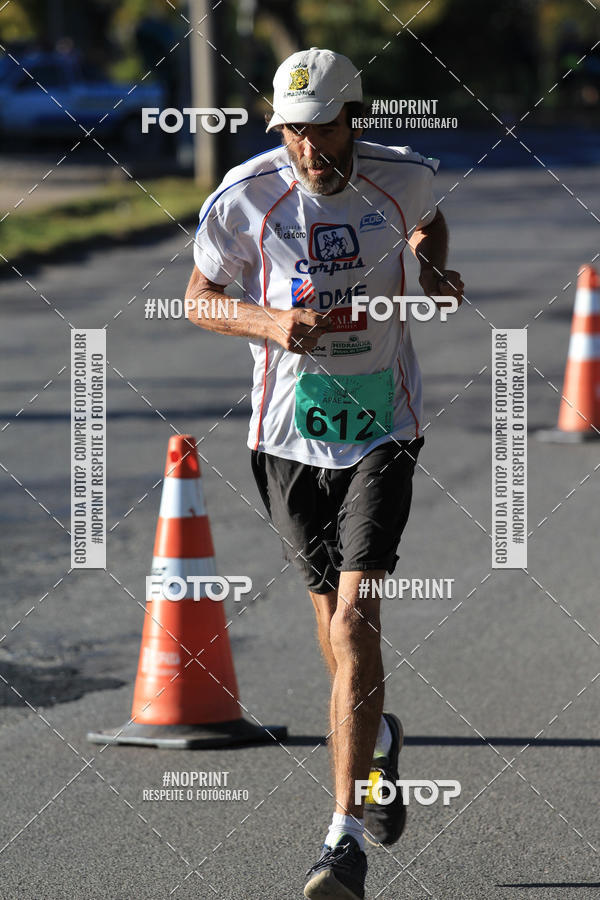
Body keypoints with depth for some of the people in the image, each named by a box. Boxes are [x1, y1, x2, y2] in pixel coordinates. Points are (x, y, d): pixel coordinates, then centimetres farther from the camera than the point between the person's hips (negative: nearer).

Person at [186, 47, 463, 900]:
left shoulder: (402, 177, -5)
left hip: (383, 430, -1)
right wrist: (268, 323, -16)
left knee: (354, 620, -14)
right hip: (289, 434, 1)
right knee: (335, 623, 10)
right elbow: (199, 300, 2)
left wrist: (436, 271, 0)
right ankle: (377, 737, 44)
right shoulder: (245, 197, -9)